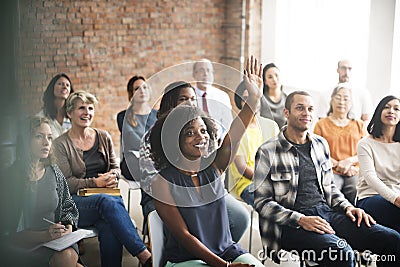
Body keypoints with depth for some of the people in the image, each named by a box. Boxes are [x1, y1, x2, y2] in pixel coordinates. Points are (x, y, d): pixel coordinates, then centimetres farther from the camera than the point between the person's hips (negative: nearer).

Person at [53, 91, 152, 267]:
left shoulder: (103, 137, 15)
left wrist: (113, 176, -4)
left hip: (106, 198, 3)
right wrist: (96, 183, -16)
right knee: (108, 201, -37)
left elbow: (116, 167, 21)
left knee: (109, 227, -35)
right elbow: (67, 183, -4)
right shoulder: (61, 144, 2)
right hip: (74, 203, -3)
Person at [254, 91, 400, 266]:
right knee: (341, 252, -35)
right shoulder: (267, 152, -3)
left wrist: (347, 207, 5)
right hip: (291, 224, -6)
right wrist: (301, 220, -18)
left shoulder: (321, 144, 16)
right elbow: (262, 202, -6)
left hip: (327, 213, 6)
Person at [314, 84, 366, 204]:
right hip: (331, 172, -2)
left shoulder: (359, 125, 21)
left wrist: (349, 161, -6)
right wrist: (339, 165, -7)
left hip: (355, 173, 2)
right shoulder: (321, 124, 13)